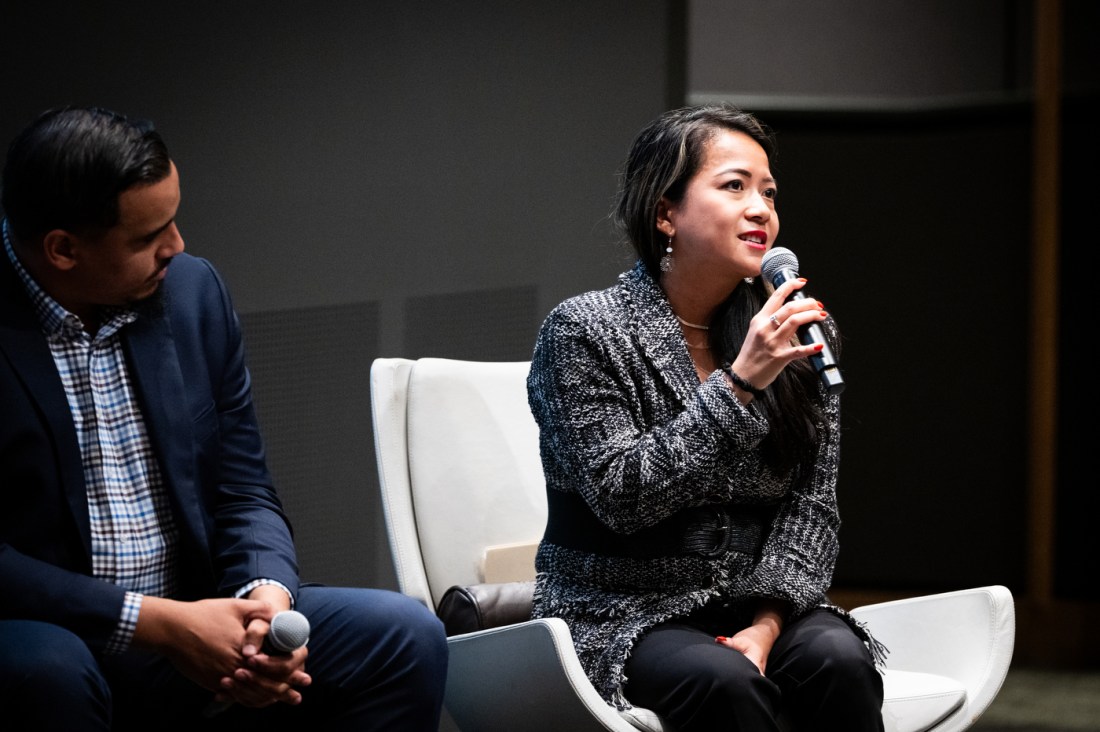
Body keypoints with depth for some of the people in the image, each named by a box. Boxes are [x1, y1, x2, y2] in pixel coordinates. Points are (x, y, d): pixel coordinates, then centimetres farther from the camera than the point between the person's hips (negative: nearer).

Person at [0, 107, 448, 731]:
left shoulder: (194, 291, 6)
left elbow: (244, 492, 10)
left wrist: (268, 592, -13)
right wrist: (154, 621, -22)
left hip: (192, 619, 5)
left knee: (405, 636, -14)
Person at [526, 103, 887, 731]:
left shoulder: (799, 333, 6)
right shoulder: (583, 332, -7)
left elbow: (811, 503, 3)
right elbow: (621, 496, -16)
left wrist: (766, 622, -14)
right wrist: (739, 384, -21)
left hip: (757, 603, 4)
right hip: (624, 613, -4)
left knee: (838, 657, -28)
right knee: (724, 680, -34)